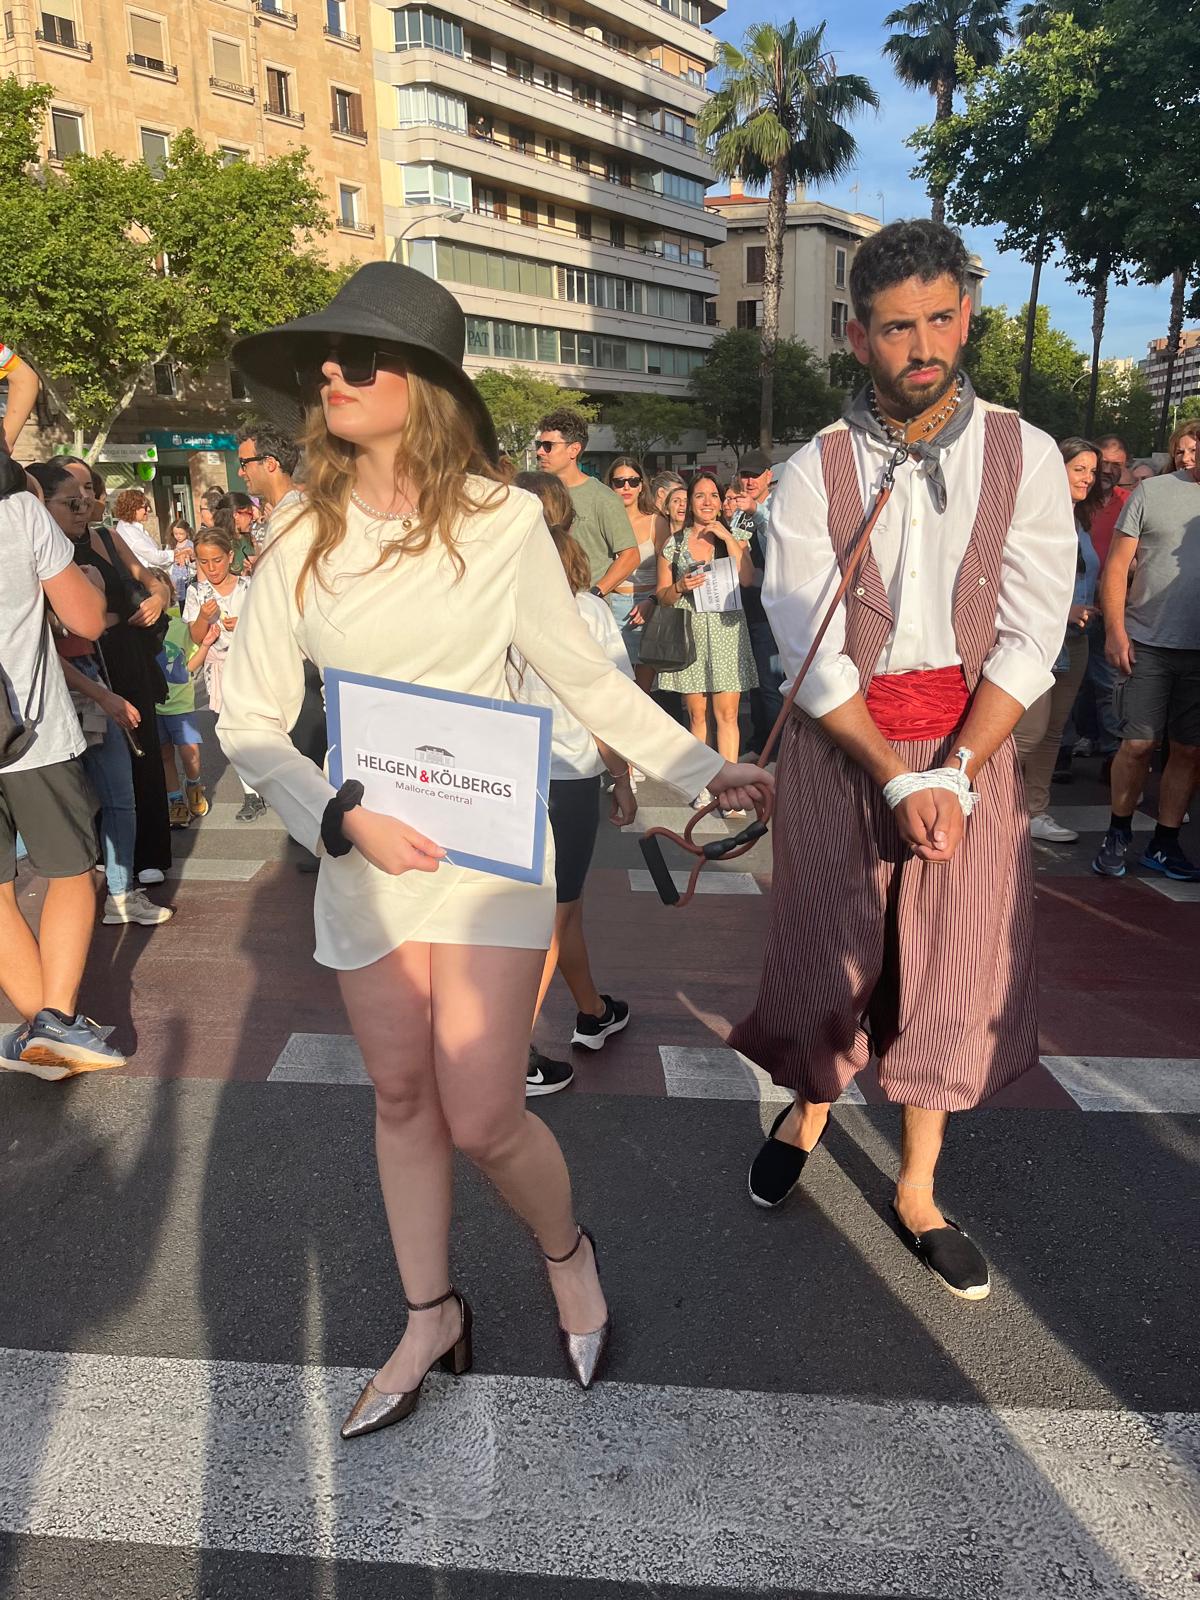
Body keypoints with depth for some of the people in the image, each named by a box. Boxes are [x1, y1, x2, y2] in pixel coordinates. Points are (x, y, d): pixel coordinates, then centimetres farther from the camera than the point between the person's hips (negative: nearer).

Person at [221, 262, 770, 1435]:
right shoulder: (302, 544, 0)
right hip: (364, 856, 3)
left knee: (481, 1119, -3)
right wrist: (345, 817, -16)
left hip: (487, 846, -3)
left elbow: (584, 674, 2)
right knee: (401, 1100, 15)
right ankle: (429, 1320, 37)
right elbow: (249, 719, -1)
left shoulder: (501, 520, -6)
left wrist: (699, 768, 0)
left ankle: (567, 1252, 32)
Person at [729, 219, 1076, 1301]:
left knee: (951, 967, 7)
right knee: (830, 950, 6)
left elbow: (1032, 635, -6)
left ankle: (918, 1193, 26)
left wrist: (952, 774, -16)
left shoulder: (1023, 457, -2)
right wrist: (896, 779, -16)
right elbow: (805, 647, -9)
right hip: (837, 747, -1)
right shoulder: (814, 472, -5)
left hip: (970, 740, 1)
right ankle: (809, 1109, 38)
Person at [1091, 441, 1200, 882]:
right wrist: (1115, 630, -8)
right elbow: (1117, 565, 1)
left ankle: (1163, 845, 18)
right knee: (1138, 744, 0)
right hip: (1147, 645, -2)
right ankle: (1118, 835, 18)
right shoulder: (1152, 492, 2)